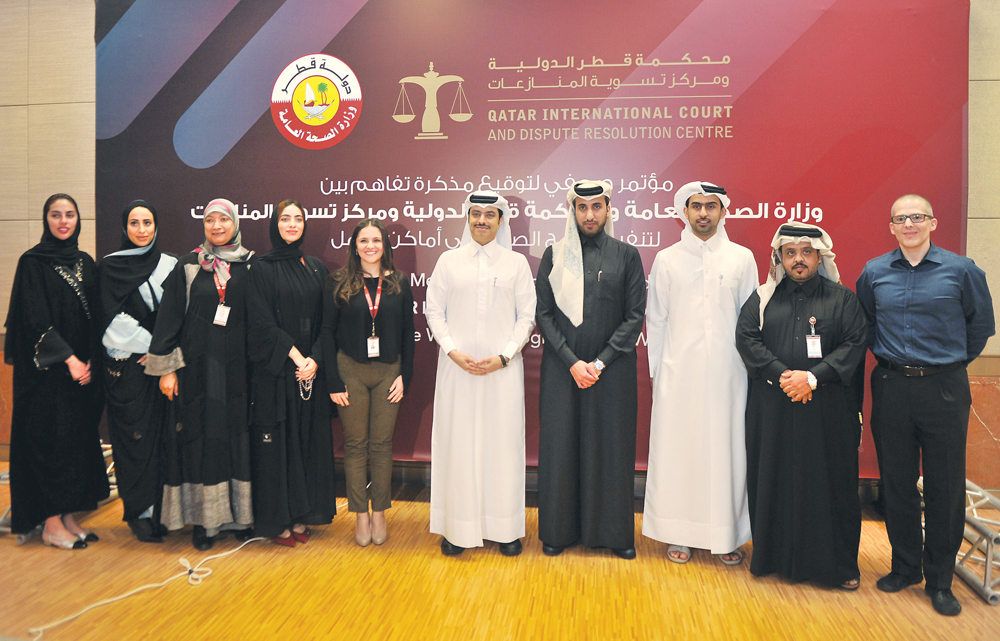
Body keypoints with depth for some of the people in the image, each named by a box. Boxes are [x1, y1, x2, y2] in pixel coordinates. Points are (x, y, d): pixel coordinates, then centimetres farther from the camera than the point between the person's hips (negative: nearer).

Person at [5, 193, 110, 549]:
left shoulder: (86, 262, 11)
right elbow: (35, 319, -12)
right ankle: (51, 523, 8)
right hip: (46, 370, -5)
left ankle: (68, 516, 17)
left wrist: (90, 361, -1)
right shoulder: (32, 262, -4)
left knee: (80, 437, 7)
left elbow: (94, 318, 11)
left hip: (82, 368, 6)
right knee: (49, 438, -2)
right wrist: (68, 359, -17)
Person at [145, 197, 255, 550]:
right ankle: (204, 518, 9)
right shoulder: (187, 266, 5)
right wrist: (167, 367, -3)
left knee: (239, 433, 2)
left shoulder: (251, 266, 6)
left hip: (239, 364, 1)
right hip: (199, 364, 0)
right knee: (202, 435, 1)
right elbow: (169, 317, 3)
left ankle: (241, 513, 12)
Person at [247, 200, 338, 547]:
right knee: (276, 441, 0)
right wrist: (294, 356, -15)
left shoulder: (316, 268, 11)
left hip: (311, 368, 4)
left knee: (309, 439, 6)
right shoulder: (262, 268, 0)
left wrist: (315, 359, -9)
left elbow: (325, 321, 6)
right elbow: (262, 322, -8)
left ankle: (301, 515, 17)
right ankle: (277, 519, 12)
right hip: (274, 370, -4)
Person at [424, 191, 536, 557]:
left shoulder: (516, 263, 6)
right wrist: (453, 352, -9)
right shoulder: (449, 261, 7)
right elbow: (434, 311, 5)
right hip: (457, 367, 1)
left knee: (503, 443, 3)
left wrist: (504, 356, -8)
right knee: (457, 442, 3)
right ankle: (457, 528, 15)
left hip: (503, 369, 0)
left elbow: (527, 316, 4)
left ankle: (505, 529, 15)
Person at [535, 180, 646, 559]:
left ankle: (614, 532, 22)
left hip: (612, 369, 0)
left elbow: (635, 317, -1)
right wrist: (572, 362, -9)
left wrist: (600, 362, -9)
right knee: (560, 446, 6)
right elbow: (544, 314, 1)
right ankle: (558, 531, 21)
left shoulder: (627, 256, 3)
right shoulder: (554, 255, 4)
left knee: (611, 448, 6)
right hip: (562, 368, 1)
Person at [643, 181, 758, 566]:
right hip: (678, 371, 0)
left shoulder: (742, 258, 8)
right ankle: (679, 534, 13)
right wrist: (657, 368, 4)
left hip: (727, 371, 0)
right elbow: (655, 318, 8)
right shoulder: (667, 259, 7)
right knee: (677, 448, 2)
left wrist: (752, 365, 3)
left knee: (726, 449, 3)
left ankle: (728, 536, 15)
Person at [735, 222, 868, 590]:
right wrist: (782, 375, -13)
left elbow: (855, 343, -3)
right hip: (772, 408, 1)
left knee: (831, 483, 3)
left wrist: (813, 377, -15)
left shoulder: (842, 299, 7)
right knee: (774, 480, 6)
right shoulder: (763, 298, 10)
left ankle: (838, 564, 17)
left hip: (828, 410, -1)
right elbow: (746, 338, -1)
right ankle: (776, 556, 20)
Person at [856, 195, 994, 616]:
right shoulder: (874, 272, 4)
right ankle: (905, 567, 25)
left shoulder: (961, 270, -2)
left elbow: (981, 324, 9)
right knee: (897, 483, 9)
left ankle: (940, 581, 18)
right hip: (891, 388, 2)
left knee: (945, 487, 4)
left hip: (944, 389, -2)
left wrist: (954, 361, 9)